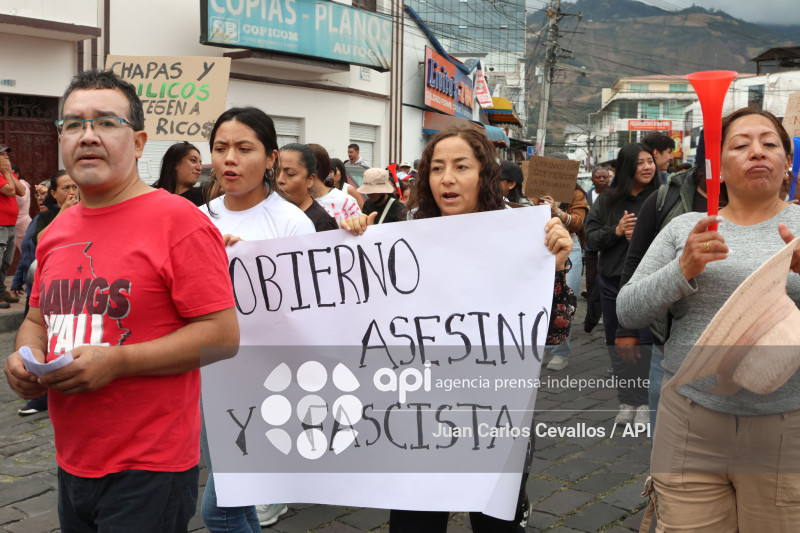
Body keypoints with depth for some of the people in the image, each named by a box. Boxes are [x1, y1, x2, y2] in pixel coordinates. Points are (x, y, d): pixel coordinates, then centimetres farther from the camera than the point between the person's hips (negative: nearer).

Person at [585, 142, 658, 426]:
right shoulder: (607, 200, 4)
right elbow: (591, 237, 3)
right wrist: (615, 231, -13)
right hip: (612, 281, 4)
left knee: (645, 341, -3)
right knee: (617, 344, 11)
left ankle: (643, 403, 11)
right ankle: (627, 402, 23)